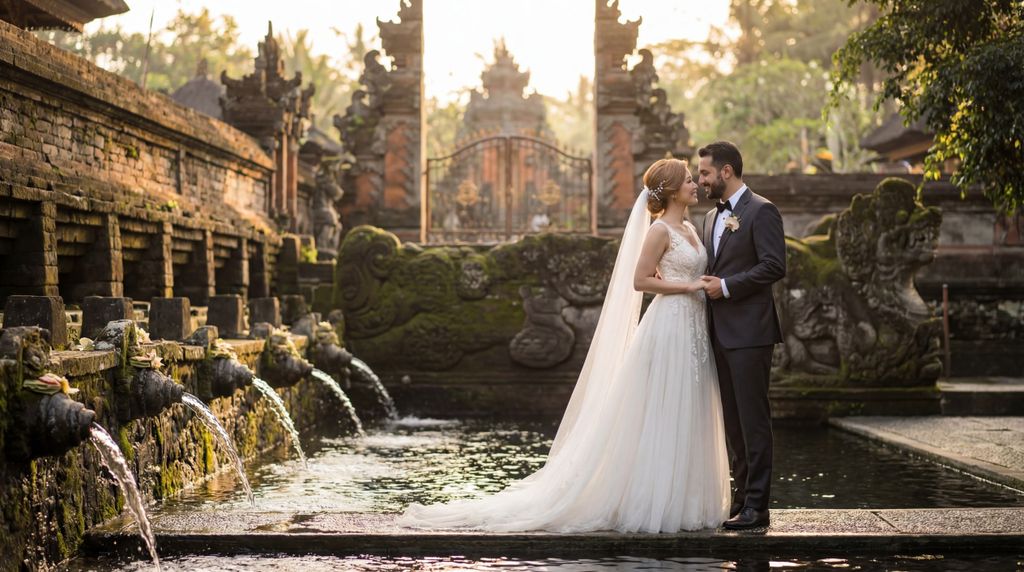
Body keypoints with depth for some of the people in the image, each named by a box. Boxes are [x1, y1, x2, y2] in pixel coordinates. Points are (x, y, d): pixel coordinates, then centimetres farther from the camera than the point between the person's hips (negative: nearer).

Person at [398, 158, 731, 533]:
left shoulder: (690, 230, 16)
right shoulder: (660, 230, -10)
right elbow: (640, 280, -14)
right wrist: (688, 286, -15)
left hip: (692, 331, 9)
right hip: (668, 328, -9)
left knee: (685, 421, 9)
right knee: (658, 419, -4)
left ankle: (678, 502, 14)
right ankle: (649, 505, 1)